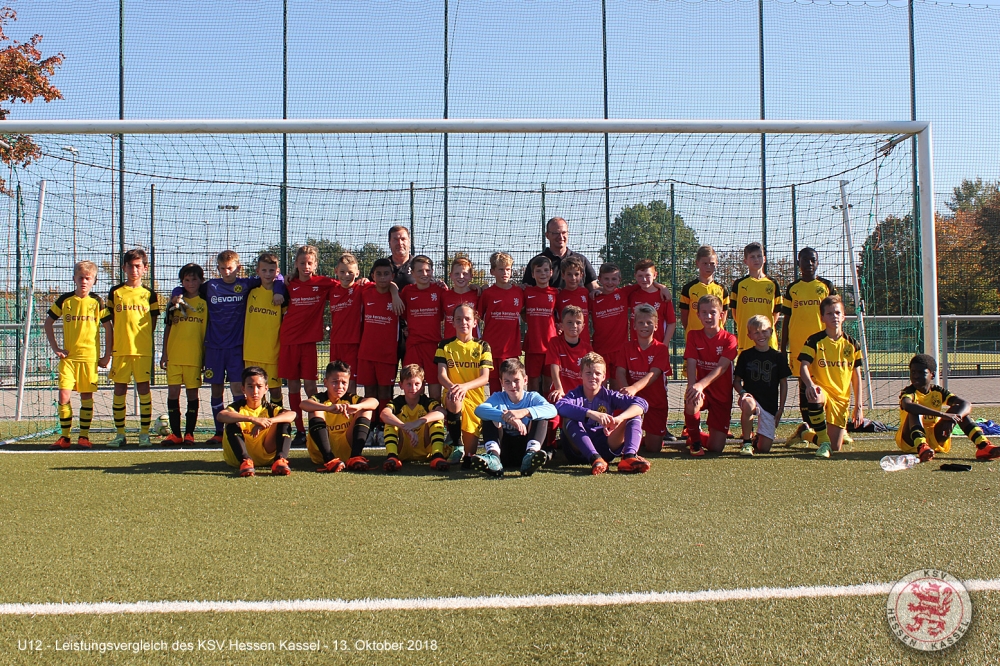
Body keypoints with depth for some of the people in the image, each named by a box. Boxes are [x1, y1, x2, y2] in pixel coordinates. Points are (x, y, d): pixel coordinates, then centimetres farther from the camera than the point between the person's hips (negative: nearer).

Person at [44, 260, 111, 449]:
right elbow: (48, 323, 13)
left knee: (86, 396, 4)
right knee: (64, 395, -6)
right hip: (68, 356, 1)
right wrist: (55, 347, 4)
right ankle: (64, 436, 5)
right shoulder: (65, 300, 5)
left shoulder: (96, 302, 1)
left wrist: (107, 355, 1)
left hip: (90, 356, -1)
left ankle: (84, 436, 12)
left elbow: (108, 328, 5)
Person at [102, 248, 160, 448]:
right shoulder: (115, 292, 8)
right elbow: (110, 320, 11)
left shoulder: (149, 294, 7)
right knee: (119, 390, 3)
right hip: (120, 349, 1)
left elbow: (152, 323, 10)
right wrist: (116, 342, 3)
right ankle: (120, 434, 10)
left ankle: (144, 433, 6)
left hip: (143, 349, -1)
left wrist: (141, 338, -1)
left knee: (143, 388, -1)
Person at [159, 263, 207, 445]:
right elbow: (168, 328, 13)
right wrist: (164, 353, 6)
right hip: (174, 354, 2)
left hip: (194, 355, -2)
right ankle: (175, 433, 9)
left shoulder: (205, 302, 3)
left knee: (192, 392, 2)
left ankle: (189, 433, 10)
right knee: (173, 392, 1)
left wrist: (206, 355, -1)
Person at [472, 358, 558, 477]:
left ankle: (531, 454, -42)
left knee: (541, 417, -17)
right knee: (488, 418, -14)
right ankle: (493, 456, -39)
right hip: (504, 450, 1)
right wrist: (505, 416, -40)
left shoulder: (532, 397, 0)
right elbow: (479, 409, -23)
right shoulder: (498, 397, 2)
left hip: (524, 448, -1)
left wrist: (524, 412, -42)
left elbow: (552, 410, -25)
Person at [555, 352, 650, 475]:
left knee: (634, 415, -8)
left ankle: (629, 456, -36)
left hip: (605, 449, 2)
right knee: (568, 419, -26)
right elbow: (560, 406, -28)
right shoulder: (575, 395, -1)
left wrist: (619, 419, -30)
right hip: (580, 450, -2)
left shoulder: (609, 396, 5)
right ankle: (594, 459, -44)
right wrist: (591, 413, -42)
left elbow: (641, 403, -11)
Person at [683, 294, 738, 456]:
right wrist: (692, 386, -33)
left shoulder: (729, 339, -7)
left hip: (722, 395, 0)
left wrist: (701, 384, -38)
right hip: (700, 390, 1)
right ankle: (695, 441, -8)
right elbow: (691, 364, -12)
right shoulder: (693, 336, 0)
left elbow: (721, 367, -21)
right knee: (691, 402, -38)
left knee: (716, 448, -5)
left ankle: (699, 437, 34)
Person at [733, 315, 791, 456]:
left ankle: (757, 438, 36)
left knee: (763, 448, -3)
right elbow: (736, 381, 4)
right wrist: (742, 392, -17)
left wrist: (781, 408, 3)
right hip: (751, 397, -1)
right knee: (748, 405, -42)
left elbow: (783, 384, 9)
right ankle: (747, 442, -21)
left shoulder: (778, 357, 5)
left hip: (770, 405, 2)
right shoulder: (745, 356, 3)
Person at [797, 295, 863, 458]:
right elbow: (803, 367, -14)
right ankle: (823, 442, -26)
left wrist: (858, 406, 4)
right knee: (814, 396, -43)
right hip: (822, 390, -3)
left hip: (841, 398, 3)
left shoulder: (852, 344, 5)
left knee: (836, 447, -2)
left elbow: (856, 376, 8)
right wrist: (810, 384, -36)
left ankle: (809, 433, 34)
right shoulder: (814, 341, -4)